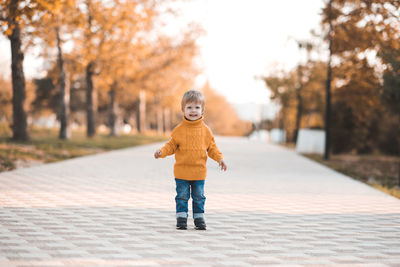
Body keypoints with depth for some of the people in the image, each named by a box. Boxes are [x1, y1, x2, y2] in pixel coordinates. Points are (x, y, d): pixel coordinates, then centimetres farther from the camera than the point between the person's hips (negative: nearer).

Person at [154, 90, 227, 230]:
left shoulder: (205, 130, 1)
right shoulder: (179, 129, -3)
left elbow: (212, 147, 7)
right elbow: (171, 146, 2)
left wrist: (219, 158, -6)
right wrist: (162, 152, -14)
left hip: (199, 172, 1)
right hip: (182, 171, -1)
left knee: (199, 197, 8)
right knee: (182, 196, 4)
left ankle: (199, 218, 19)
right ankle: (181, 218, 12)